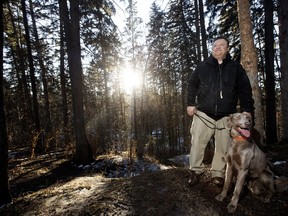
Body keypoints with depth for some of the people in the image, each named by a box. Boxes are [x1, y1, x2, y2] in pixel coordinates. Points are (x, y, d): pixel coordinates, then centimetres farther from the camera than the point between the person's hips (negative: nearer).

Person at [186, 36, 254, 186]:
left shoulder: (236, 67, 8)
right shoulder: (202, 66, 7)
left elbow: (245, 90, 7)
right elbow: (192, 85, 8)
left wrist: (247, 109, 0)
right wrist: (191, 103, -1)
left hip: (226, 116, 1)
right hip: (203, 114, 0)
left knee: (222, 147, 8)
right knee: (197, 144, 2)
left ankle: (218, 174, 26)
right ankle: (196, 171, 20)